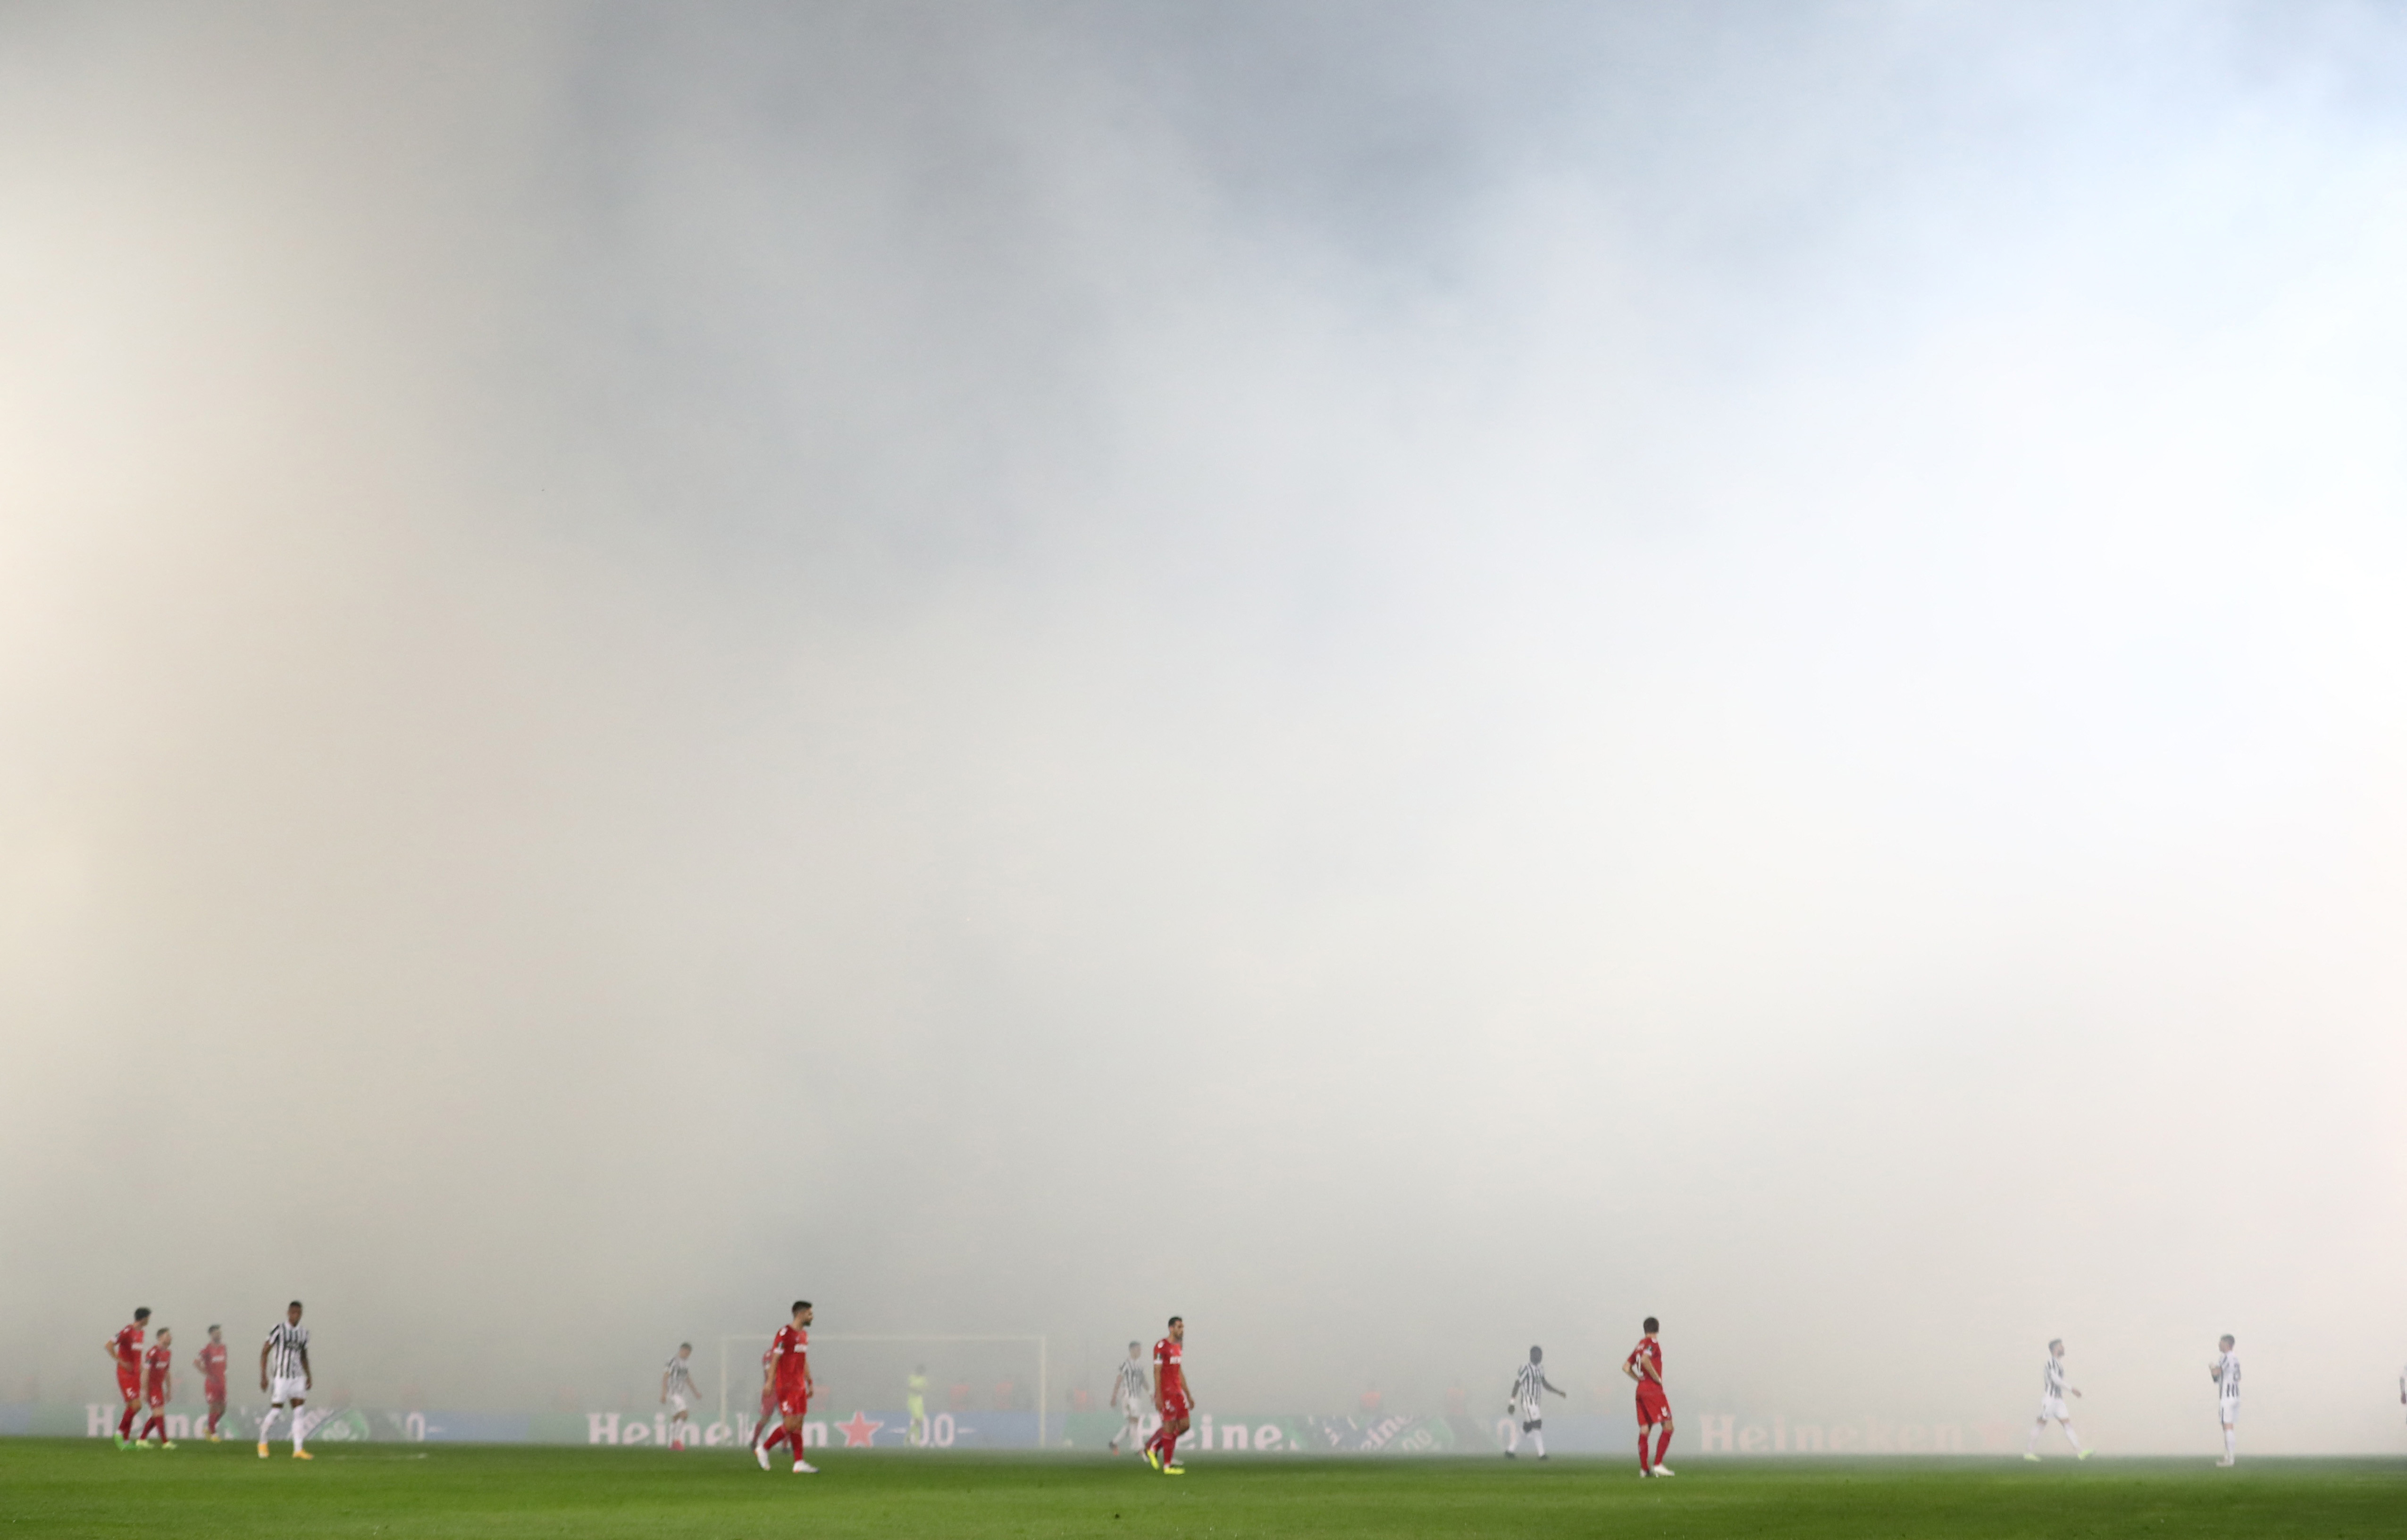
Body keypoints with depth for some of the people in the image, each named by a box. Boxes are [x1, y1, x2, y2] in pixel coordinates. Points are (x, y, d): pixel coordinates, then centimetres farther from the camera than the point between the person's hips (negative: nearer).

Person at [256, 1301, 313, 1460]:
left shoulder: (304, 1333, 10)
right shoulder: (278, 1329, -8)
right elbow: (265, 1352, -6)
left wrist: (308, 1376, 12)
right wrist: (263, 1376, -11)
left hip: (298, 1377, 5)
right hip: (281, 1376, -5)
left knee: (298, 1412, -4)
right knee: (276, 1410, -4)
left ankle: (298, 1450, -7)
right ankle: (263, 1441, 20)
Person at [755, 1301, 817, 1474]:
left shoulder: (805, 1335, 15)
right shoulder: (785, 1333, -11)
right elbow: (774, 1359, -13)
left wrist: (809, 1383, 20)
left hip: (800, 1387, 8)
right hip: (786, 1387, -8)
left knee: (799, 1423, 4)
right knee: (791, 1424, -10)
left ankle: (799, 1463, 3)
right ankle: (764, 1449, 5)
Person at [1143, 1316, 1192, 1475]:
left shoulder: (1179, 1347, 16)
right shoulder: (1162, 1346, -10)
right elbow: (1157, 1372, -13)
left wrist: (1189, 1395, 21)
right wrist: (1158, 1396, -18)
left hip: (1178, 1392, 8)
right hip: (1166, 1392, -8)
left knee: (1184, 1425, 4)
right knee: (1170, 1426, -7)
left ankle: (1153, 1448, 18)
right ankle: (1168, 1466, 0)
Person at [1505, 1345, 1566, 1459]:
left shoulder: (1540, 1369, 12)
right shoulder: (1525, 1368, -13)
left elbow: (1545, 1385, 22)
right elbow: (1517, 1385, -13)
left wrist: (1560, 1393, 15)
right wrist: (1512, 1403, -15)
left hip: (1536, 1403, 9)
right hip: (1527, 1402, -9)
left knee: (1527, 1428, 11)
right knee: (1537, 1424, -13)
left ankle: (1510, 1451, 20)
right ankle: (1541, 1453, -11)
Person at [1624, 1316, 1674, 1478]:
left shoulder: (1640, 1345, 16)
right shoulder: (1653, 1344, -7)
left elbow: (1626, 1367, 19)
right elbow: (1645, 1360, -26)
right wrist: (1657, 1378, -16)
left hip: (1641, 1391, 8)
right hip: (1653, 1390, -8)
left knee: (1644, 1430, 8)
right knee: (1668, 1427, -6)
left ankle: (1644, 1468, 6)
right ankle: (1658, 1464, -15)